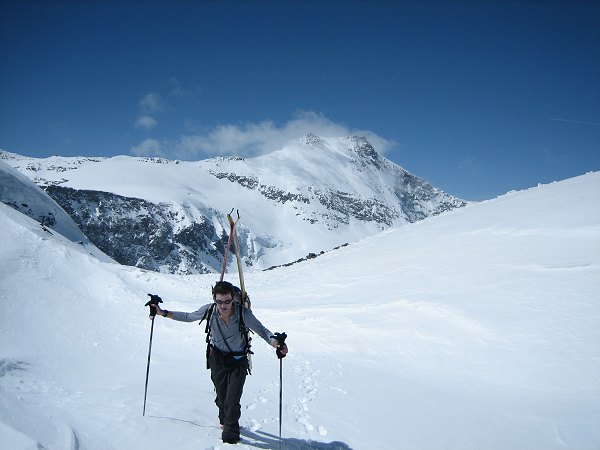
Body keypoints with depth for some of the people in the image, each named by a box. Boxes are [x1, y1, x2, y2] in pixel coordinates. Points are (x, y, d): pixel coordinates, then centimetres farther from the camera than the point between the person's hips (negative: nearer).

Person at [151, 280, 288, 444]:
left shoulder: (243, 313, -26)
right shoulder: (209, 310, -18)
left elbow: (262, 330, -19)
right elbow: (188, 317, 1)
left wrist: (276, 342, -38)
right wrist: (163, 313, -2)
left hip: (238, 362, -3)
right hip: (217, 359, 3)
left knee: (232, 400, -9)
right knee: (221, 396, 17)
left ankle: (230, 436, 14)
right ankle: (225, 420, 48)